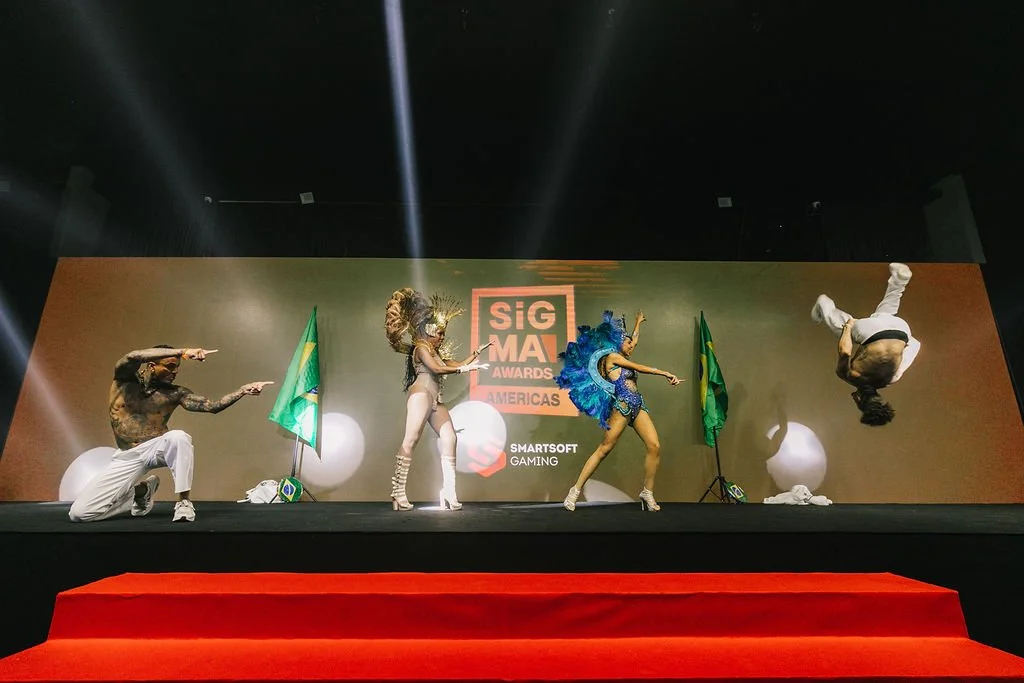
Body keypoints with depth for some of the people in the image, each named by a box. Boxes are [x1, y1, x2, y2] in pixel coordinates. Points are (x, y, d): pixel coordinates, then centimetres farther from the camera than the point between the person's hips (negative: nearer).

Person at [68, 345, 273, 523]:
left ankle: (183, 502, -23)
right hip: (126, 457, 1)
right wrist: (183, 352, -36)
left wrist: (243, 390, -21)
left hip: (157, 448, -1)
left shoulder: (175, 393, -1)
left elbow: (212, 406, -8)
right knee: (79, 513, -9)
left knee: (178, 437, -38)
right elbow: (133, 357, -26)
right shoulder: (124, 379, -3)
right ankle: (141, 491, 19)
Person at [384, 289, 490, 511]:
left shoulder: (437, 351, 24)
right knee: (410, 441, -11)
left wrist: (474, 355, 21)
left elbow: (455, 364, 25)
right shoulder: (421, 348, -2)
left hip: (436, 400, 10)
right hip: (421, 395, -9)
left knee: (449, 439, 1)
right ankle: (398, 492, -10)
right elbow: (436, 368, -18)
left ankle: (448, 491, 2)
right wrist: (464, 368, -21)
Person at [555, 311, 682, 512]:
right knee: (604, 449, -8)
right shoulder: (611, 356, 2)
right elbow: (640, 368, -4)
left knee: (655, 447, -8)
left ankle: (647, 492, 5)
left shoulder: (624, 359, 23)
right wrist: (665, 374, -4)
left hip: (639, 407, 8)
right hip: (622, 407, -8)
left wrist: (638, 322, 54)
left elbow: (634, 339, 40)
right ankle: (575, 490, -1)